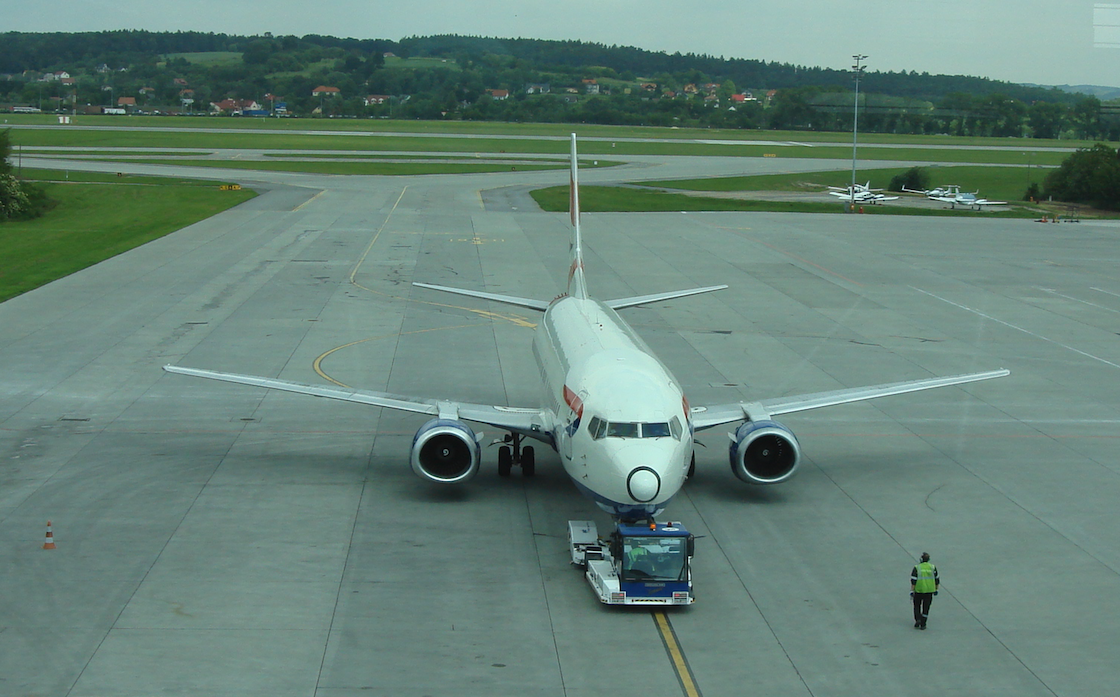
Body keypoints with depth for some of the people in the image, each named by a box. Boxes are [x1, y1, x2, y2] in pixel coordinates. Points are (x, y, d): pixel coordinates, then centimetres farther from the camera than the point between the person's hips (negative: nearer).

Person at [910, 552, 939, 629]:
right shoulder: (933, 567, 1)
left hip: (918, 591, -2)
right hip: (929, 590, 2)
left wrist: (912, 591, -7)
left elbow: (913, 581, -11)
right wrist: (936, 589, 18)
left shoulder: (917, 567, -8)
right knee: (926, 608, 8)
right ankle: (923, 624, 8)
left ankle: (918, 620, -2)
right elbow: (937, 579, 8)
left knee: (917, 606, 16)